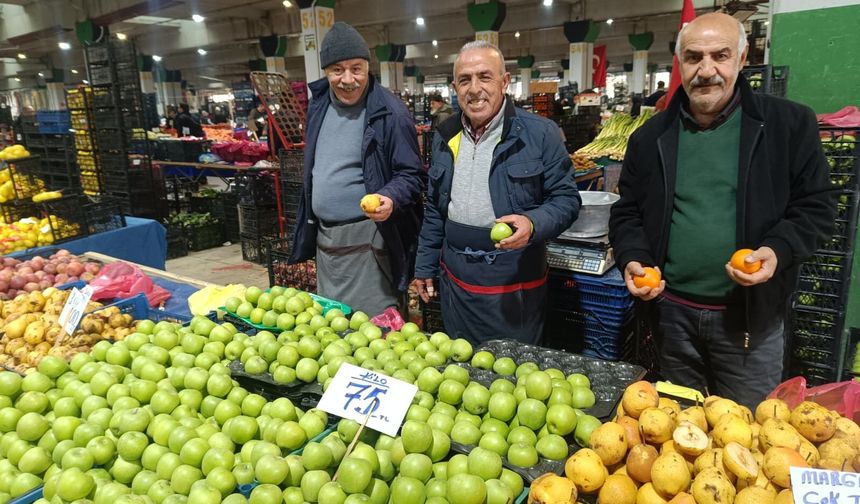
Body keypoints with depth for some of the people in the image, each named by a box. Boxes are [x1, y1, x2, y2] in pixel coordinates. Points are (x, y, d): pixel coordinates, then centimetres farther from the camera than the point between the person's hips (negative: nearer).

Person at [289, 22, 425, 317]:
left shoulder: (389, 112, -14)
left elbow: (412, 174, -11)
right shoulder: (319, 105, 7)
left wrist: (390, 198, -32)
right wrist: (308, 229, 18)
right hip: (323, 237, 7)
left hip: (368, 240, -7)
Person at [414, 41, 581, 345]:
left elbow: (566, 198, -6)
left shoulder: (539, 133, -9)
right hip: (455, 283, 5)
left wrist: (533, 224, -26)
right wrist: (425, 267, 15)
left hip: (515, 287, -4)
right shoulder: (445, 137, 7)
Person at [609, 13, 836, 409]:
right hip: (672, 312, 3)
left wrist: (778, 250, -18)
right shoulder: (651, 136, 4)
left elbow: (815, 206, 0)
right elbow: (627, 212, 9)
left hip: (750, 316, -2)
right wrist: (632, 258, -8)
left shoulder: (789, 124, -3)